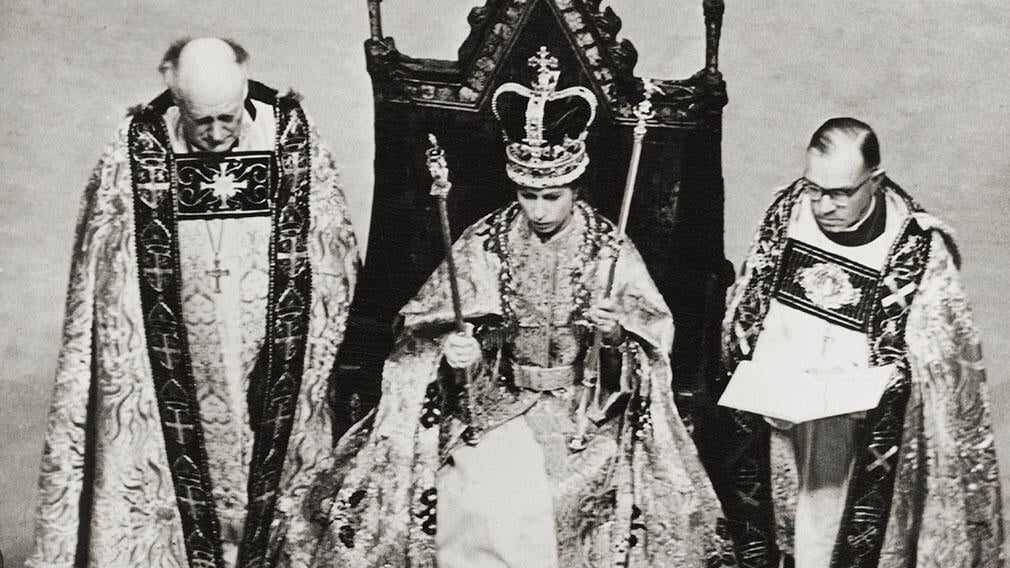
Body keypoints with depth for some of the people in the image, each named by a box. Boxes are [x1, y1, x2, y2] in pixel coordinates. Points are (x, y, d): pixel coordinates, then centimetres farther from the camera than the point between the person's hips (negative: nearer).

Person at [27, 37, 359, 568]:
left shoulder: (294, 138, -6)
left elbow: (334, 252, 3)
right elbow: (100, 275, 2)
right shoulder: (134, 154, -7)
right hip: (175, 375, 0)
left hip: (276, 365, 1)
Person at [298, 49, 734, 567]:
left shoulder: (611, 252, 1)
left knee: (573, 498, -19)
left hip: (585, 416, 0)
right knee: (485, 499, -19)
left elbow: (653, 344, 2)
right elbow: (425, 333, 4)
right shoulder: (480, 247, 2)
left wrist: (617, 334, -18)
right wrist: (449, 350, -16)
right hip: (491, 408, 0)